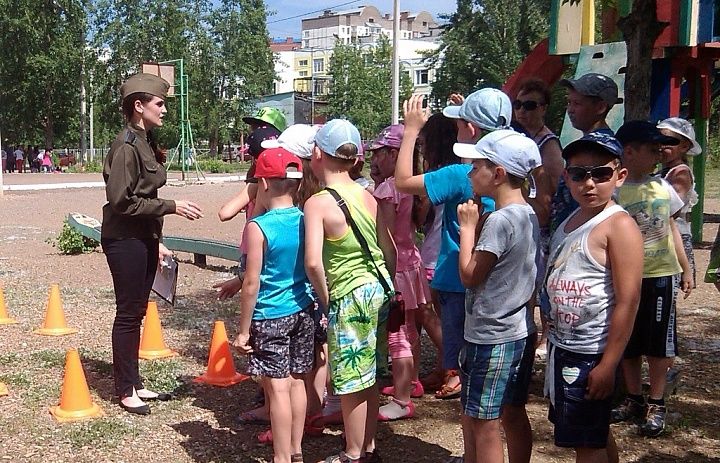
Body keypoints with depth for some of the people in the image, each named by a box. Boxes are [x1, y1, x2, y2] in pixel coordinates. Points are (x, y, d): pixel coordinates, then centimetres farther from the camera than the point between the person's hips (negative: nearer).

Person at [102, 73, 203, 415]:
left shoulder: (146, 142, 12)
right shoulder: (126, 146, -17)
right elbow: (123, 201, -20)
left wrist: (156, 241, 17)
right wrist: (172, 207, -19)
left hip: (144, 238, 9)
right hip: (125, 239, -9)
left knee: (137, 312, 14)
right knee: (128, 313, 0)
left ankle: (134, 383, 24)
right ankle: (125, 390, 11)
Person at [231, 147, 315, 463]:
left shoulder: (257, 227, -16)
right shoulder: (307, 221, 0)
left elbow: (252, 284, -15)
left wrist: (243, 330, -7)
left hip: (270, 318, -6)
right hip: (303, 313, 6)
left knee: (277, 388, 0)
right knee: (296, 382, 15)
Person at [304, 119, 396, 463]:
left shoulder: (317, 203, -15)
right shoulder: (367, 196, 4)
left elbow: (313, 262, -24)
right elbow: (390, 252, 10)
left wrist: (324, 298, -9)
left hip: (349, 297, -7)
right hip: (378, 289, 7)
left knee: (350, 382, 8)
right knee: (367, 377, 20)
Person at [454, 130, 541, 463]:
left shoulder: (500, 220, -21)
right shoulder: (527, 214, 8)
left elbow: (469, 275, -15)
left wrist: (468, 226, -8)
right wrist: (478, 223, 4)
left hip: (491, 337, -9)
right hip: (518, 332, 9)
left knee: (483, 422, 1)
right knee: (511, 415, 18)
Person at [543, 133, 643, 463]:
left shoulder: (619, 226, -17)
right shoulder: (569, 221, 8)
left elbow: (627, 301, -21)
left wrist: (608, 364, -23)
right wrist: (551, 333, 14)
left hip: (591, 353, -8)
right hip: (562, 346, 8)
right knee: (596, 435, 21)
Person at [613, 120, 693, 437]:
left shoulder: (662, 186, 4)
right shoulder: (615, 192, -10)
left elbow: (672, 229, 12)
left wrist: (685, 269, 14)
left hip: (663, 274, 3)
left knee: (659, 342, 7)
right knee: (629, 343, 9)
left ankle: (656, 404, 18)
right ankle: (634, 400, 25)